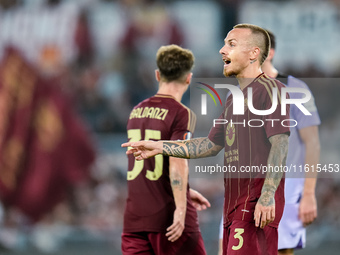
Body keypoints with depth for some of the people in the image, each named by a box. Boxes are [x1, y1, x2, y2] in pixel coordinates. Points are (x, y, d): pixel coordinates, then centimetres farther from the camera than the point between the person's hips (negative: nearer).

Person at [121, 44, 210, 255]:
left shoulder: (137, 112, 14)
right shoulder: (181, 114, -8)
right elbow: (177, 162, -20)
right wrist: (181, 208, -22)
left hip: (134, 218, 5)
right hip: (169, 217, -5)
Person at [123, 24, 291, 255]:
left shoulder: (269, 88, -7)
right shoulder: (235, 98, 23)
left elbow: (280, 142, -16)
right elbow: (211, 144, 27)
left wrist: (267, 195, -25)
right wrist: (159, 147, 20)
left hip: (257, 206, -9)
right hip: (234, 205, 9)